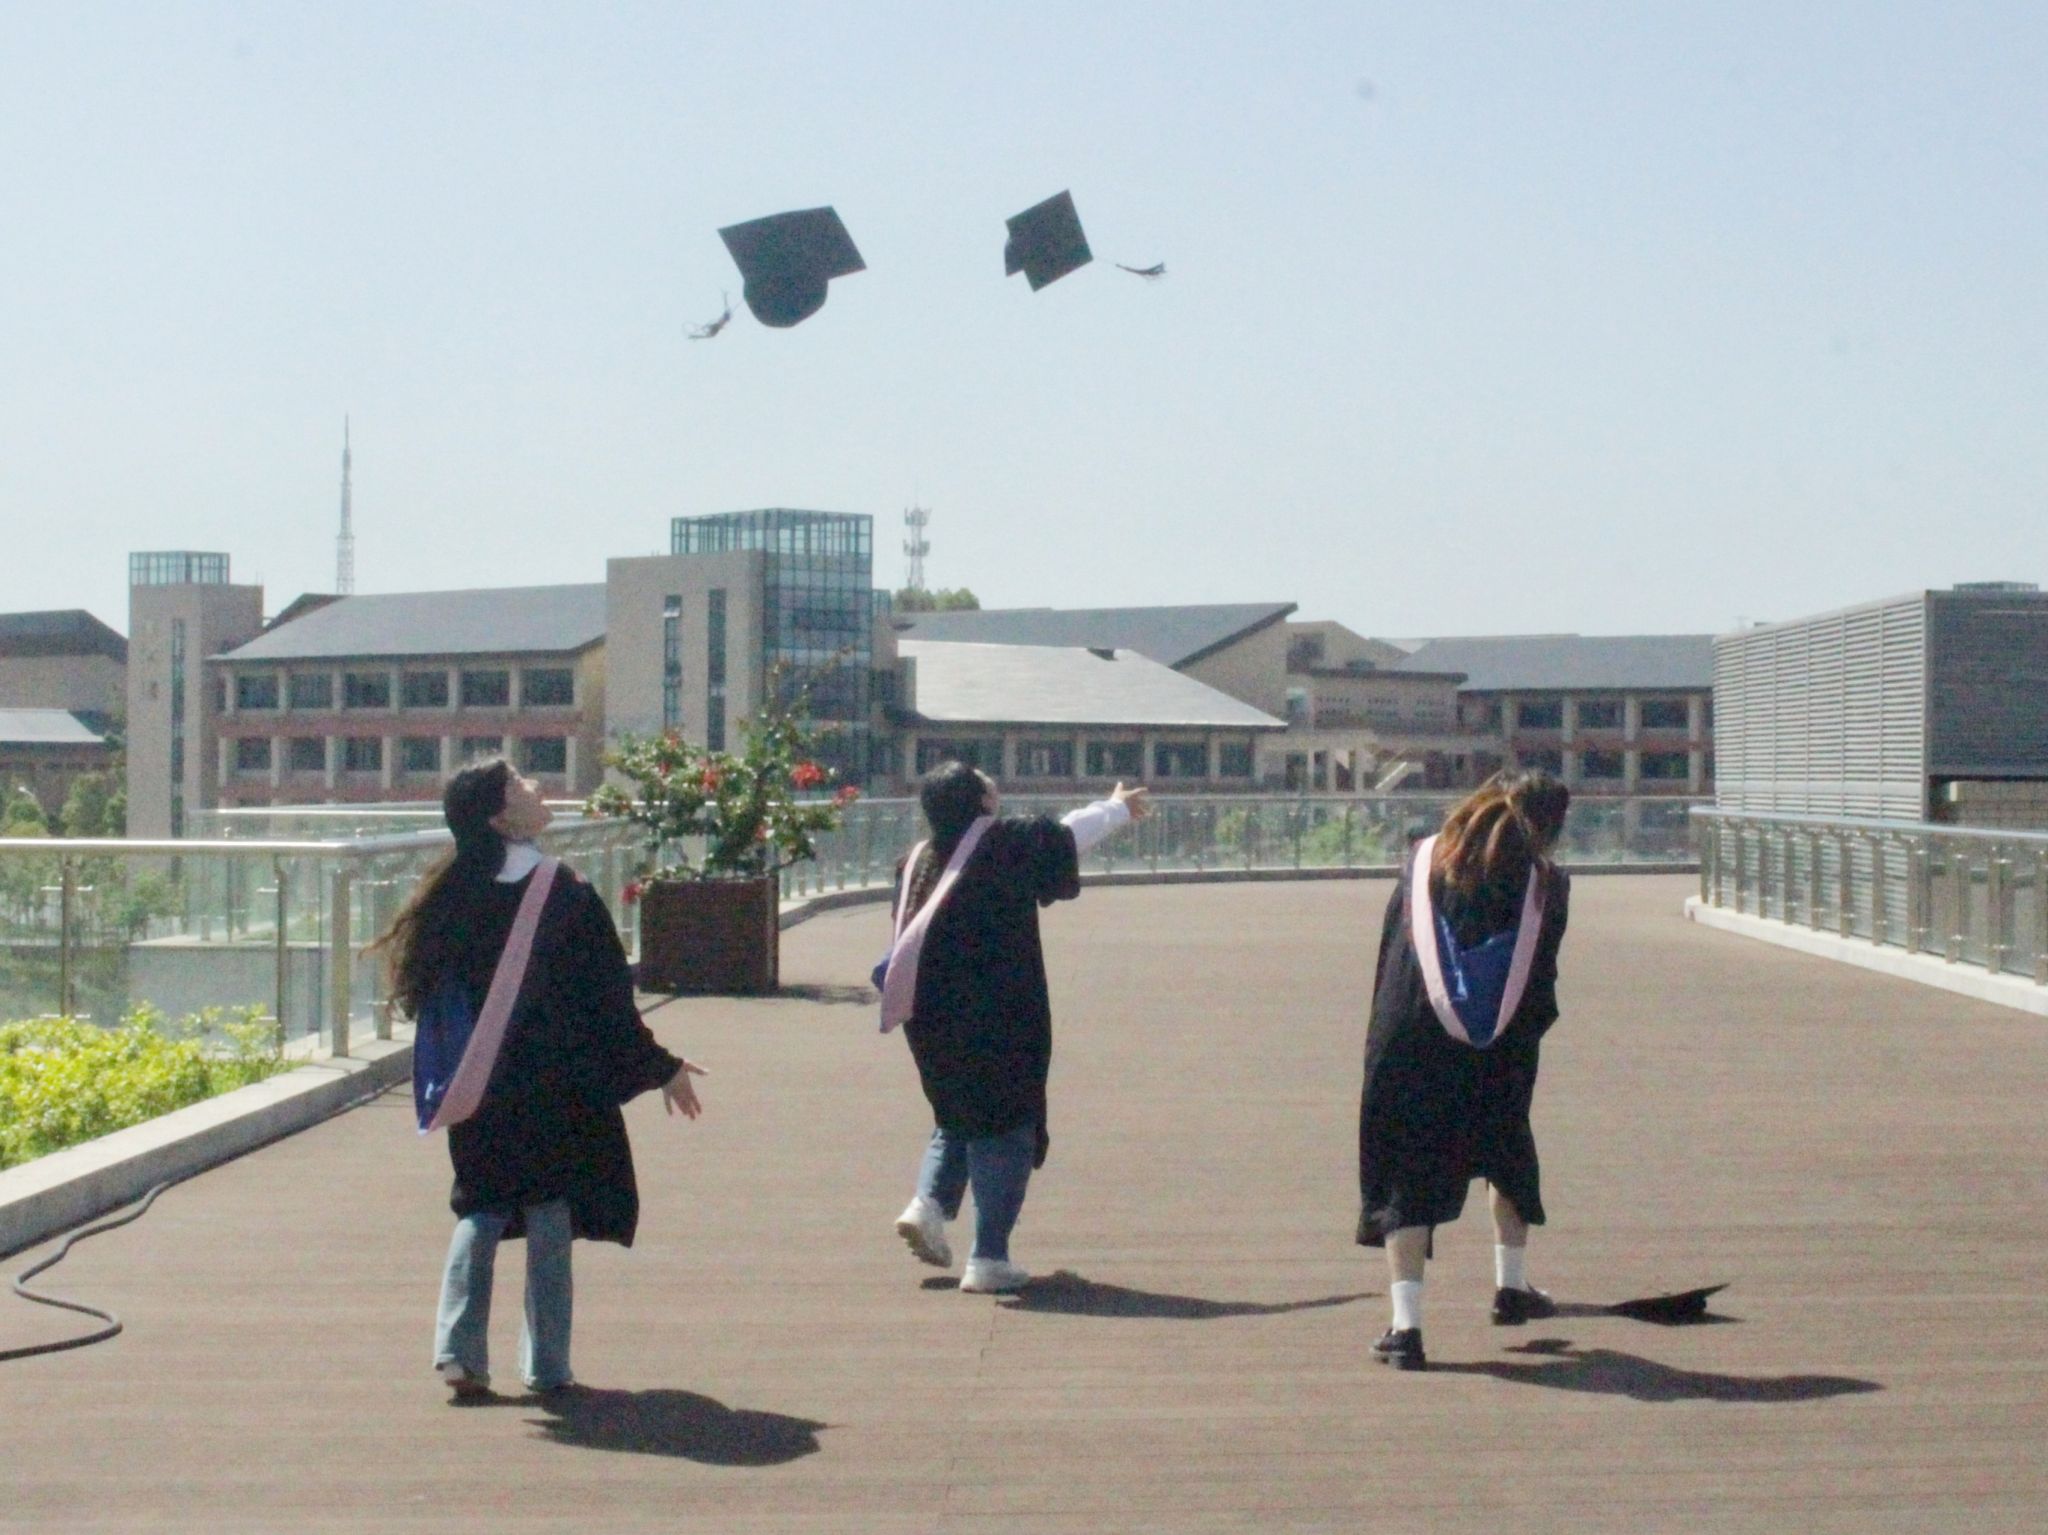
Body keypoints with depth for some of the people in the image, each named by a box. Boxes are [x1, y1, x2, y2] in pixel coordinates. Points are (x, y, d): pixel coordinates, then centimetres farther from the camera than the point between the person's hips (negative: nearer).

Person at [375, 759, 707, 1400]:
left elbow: (425, 993, 7)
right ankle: (546, 1368, 10)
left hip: (479, 1089, 4)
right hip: (557, 1087, -4)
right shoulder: (565, 896, -15)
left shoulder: (454, 897, -2)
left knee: (481, 1211, 14)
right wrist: (660, 1067, 2)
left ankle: (459, 1350, 0)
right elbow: (608, 998, -10)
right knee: (550, 1216, 7)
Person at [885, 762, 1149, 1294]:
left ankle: (929, 1203, 5)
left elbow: (906, 935, 9)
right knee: (1005, 1128, 2)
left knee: (956, 1117, 25)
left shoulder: (919, 859, 6)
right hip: (999, 1016, -6)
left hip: (930, 1014, 6)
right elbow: (1068, 835, 10)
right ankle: (988, 1259, -2)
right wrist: (1118, 808, 28)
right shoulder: (1008, 840, -7)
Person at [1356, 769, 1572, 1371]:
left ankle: (1406, 1323, -8)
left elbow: (1388, 953, 8)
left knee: (1406, 1177, 2)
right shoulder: (1546, 882, 3)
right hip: (1499, 1054, 1)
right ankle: (1512, 1285, 36)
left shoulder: (1424, 861, 7)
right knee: (1508, 1154, 28)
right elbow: (1540, 983, 5)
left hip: (1409, 1046, -1)